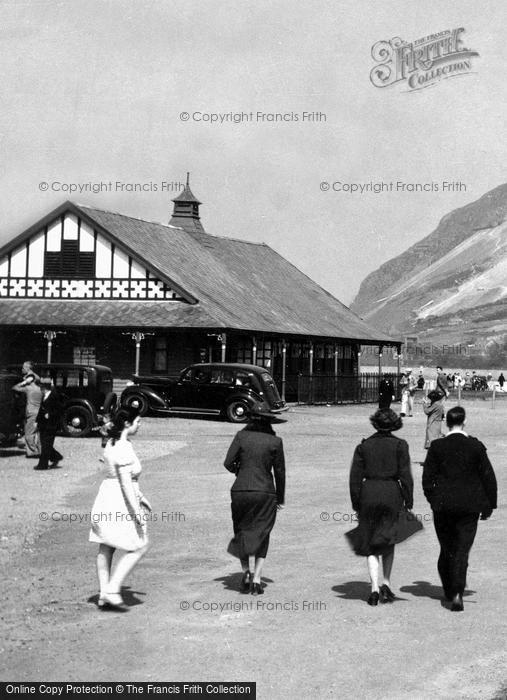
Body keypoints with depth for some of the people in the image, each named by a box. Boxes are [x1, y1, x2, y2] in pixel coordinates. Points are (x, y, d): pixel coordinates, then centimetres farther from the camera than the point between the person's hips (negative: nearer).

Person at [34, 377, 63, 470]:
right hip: (43, 424, 9)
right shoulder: (44, 396, 13)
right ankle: (56, 457, 26)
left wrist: (50, 414, -22)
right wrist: (37, 421, 16)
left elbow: (59, 410, -13)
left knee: (46, 444, -5)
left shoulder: (54, 396, -12)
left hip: (51, 425, -9)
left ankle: (43, 464, -1)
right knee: (44, 444, 10)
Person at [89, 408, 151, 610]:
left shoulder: (112, 443, 11)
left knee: (106, 548, 13)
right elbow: (125, 482, -23)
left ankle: (103, 594, 19)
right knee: (138, 547, 0)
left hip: (106, 499, 10)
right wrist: (136, 511, -21)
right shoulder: (124, 448, -20)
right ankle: (112, 590, -4)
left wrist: (139, 496, 27)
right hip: (120, 504, -10)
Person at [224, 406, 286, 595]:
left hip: (240, 490, 0)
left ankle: (247, 570, -5)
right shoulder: (275, 441, 1)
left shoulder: (241, 436, 0)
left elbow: (228, 463, -4)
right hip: (265, 492, 0)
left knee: (242, 532, 14)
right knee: (260, 536, 7)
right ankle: (256, 580, 0)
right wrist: (280, 498, 12)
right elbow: (279, 471, 3)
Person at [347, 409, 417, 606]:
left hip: (368, 493, 1)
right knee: (388, 542, 15)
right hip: (392, 493, -1)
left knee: (370, 545, 7)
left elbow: (355, 477, 4)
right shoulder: (400, 445, 0)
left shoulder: (363, 446, 5)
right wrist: (409, 503, 1)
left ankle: (374, 588, -2)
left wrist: (356, 505, 10)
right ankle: (386, 583, 4)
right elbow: (405, 476, -4)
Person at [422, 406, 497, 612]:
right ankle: (457, 593, -13)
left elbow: (427, 478, -1)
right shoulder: (475, 446, -4)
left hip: (443, 505, 1)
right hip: (469, 506, -1)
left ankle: (449, 591, 25)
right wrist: (489, 505, 10)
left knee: (446, 550, 15)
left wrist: (434, 500, 12)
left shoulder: (436, 447, -4)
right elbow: (488, 477, 0)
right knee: (462, 550, 0)